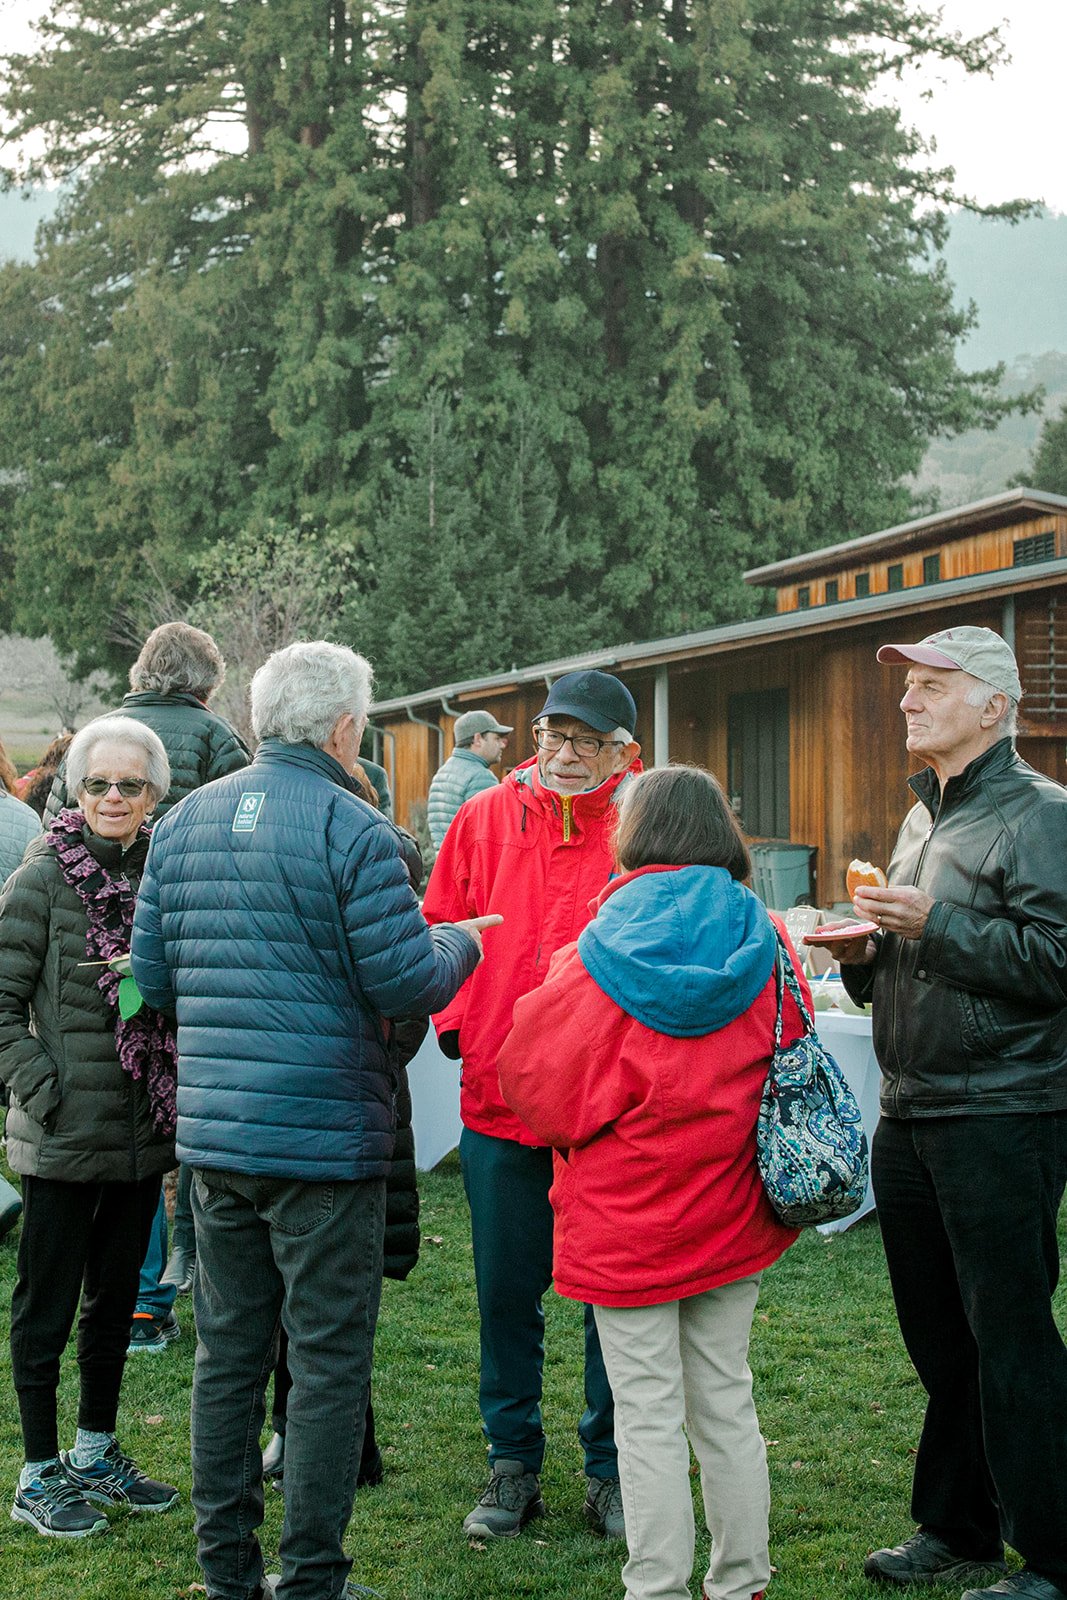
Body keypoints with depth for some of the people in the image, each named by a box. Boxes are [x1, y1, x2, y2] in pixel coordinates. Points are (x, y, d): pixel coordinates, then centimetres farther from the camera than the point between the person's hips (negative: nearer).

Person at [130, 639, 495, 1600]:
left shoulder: (184, 823, 7)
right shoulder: (353, 830, -13)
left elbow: (151, 977, 11)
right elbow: (406, 983, -14)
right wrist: (461, 944, 6)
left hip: (213, 1133, 6)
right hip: (325, 1138, -6)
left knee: (229, 1351, 15)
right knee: (329, 1360, 4)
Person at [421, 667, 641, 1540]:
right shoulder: (487, 819, 6)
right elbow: (441, 930, 11)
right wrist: (457, 1019, 0)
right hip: (500, 1097, 3)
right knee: (506, 1293, 12)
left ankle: (612, 1474, 22)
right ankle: (514, 1466, 27)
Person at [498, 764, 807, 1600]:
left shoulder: (601, 953, -12)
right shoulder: (762, 943, -1)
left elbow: (535, 1076, -6)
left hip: (626, 1221, -4)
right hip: (730, 1216, 4)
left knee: (648, 1414, 3)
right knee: (726, 1401, 15)